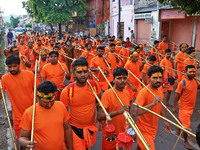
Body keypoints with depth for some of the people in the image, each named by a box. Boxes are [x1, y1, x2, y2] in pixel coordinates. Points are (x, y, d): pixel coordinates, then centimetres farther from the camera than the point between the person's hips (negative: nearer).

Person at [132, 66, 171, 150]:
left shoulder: (160, 90, 1)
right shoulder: (144, 92, -25)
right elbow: (135, 112, -34)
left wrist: (165, 120, 18)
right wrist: (153, 104, -38)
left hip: (154, 129, 7)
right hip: (144, 130, -7)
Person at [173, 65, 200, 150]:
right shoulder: (183, 82, -22)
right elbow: (177, 95, -18)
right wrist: (174, 107, -17)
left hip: (191, 106, 7)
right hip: (184, 106, -7)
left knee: (183, 119, 26)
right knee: (186, 124, -1)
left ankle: (178, 131, 50)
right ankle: (185, 141, 15)